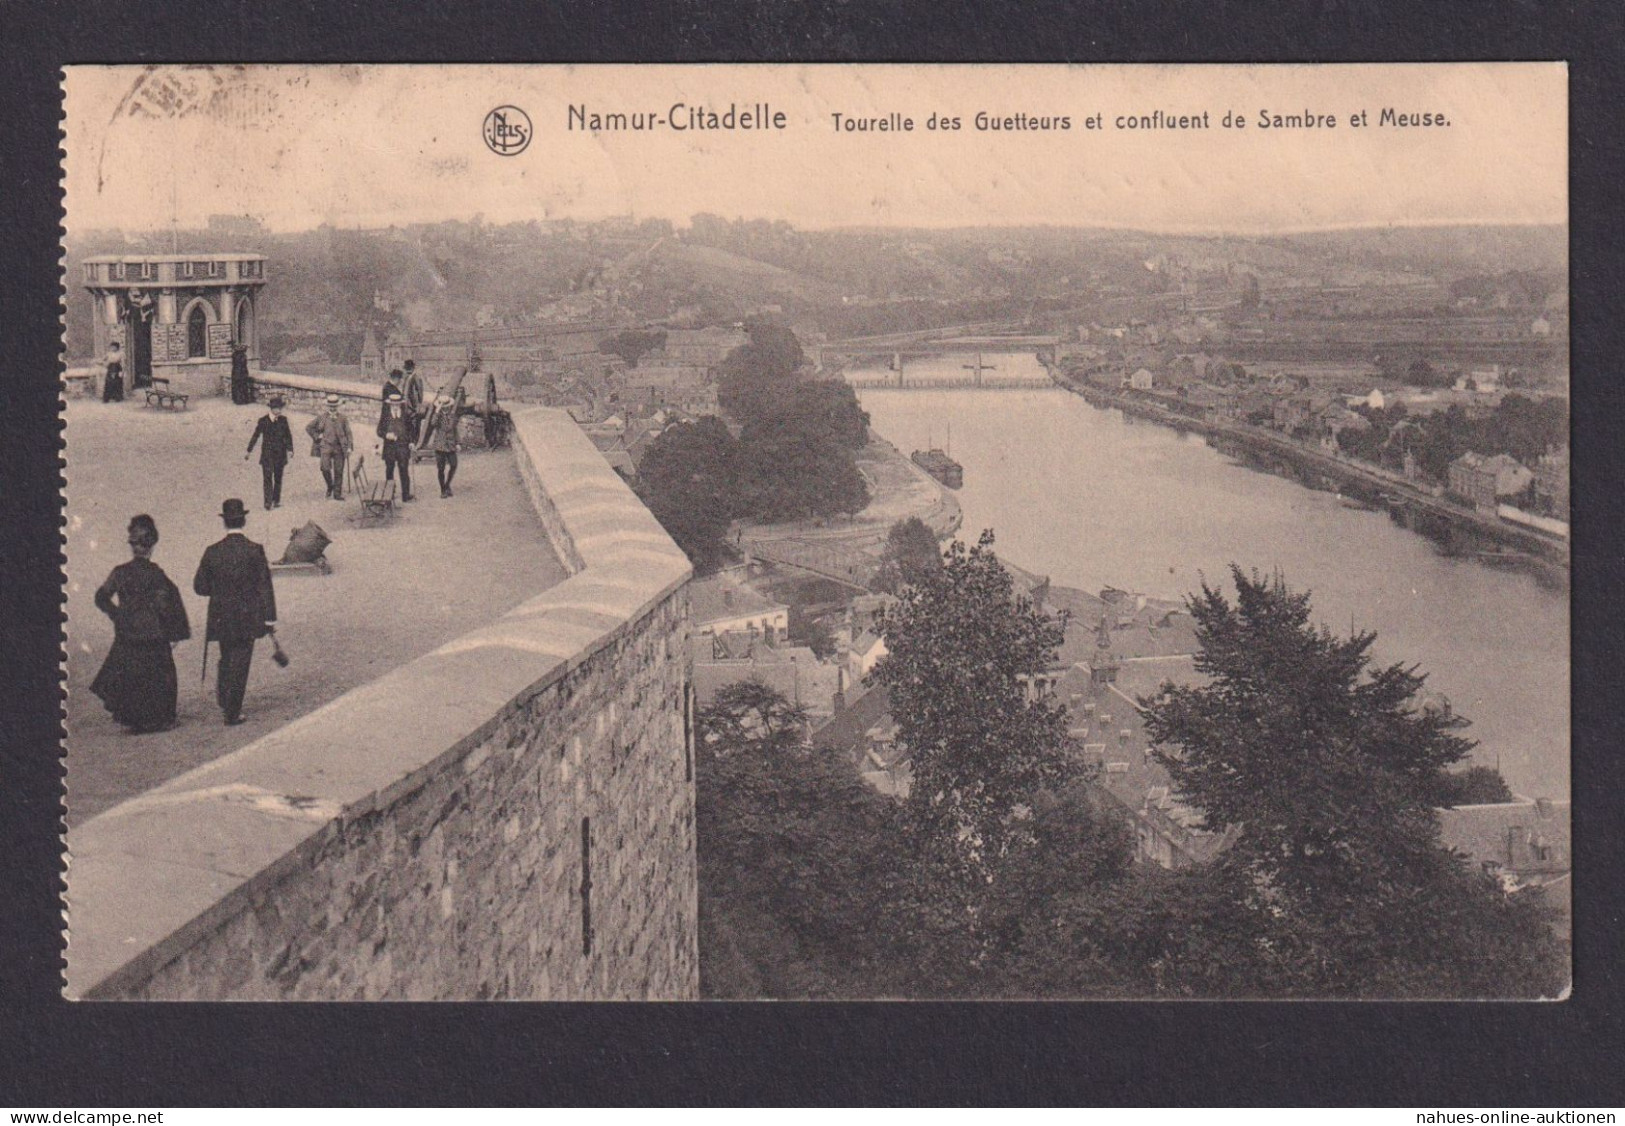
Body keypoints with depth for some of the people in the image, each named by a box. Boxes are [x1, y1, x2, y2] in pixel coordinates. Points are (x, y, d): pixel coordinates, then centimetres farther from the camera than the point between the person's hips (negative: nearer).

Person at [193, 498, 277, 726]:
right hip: (247, 619, -3)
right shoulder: (254, 551, -10)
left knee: (225, 659, 22)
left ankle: (224, 703, 27)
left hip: (221, 619, 3)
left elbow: (199, 586, 1)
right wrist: (268, 618, -4)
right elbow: (264, 586, -9)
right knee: (240, 664, 3)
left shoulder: (212, 551, -4)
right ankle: (232, 713, 3)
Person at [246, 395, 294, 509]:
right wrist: (248, 451, 3)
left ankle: (276, 501, 22)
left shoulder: (283, 420, 1)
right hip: (267, 454, -3)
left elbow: (288, 436, 7)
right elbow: (255, 436, 1)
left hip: (280, 454, 3)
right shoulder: (263, 421, -6)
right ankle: (268, 503, -12)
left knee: (278, 478, 10)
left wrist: (290, 449, -5)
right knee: (268, 478, -10)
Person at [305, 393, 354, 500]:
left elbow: (348, 433, 6)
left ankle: (337, 493, 10)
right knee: (325, 468, -18)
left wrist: (349, 447, -3)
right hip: (326, 446, -1)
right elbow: (309, 428, 13)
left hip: (339, 448, 1)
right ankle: (330, 486, 8)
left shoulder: (343, 418, 7)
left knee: (339, 471, 1)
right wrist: (317, 436, 3)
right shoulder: (321, 418, 6)